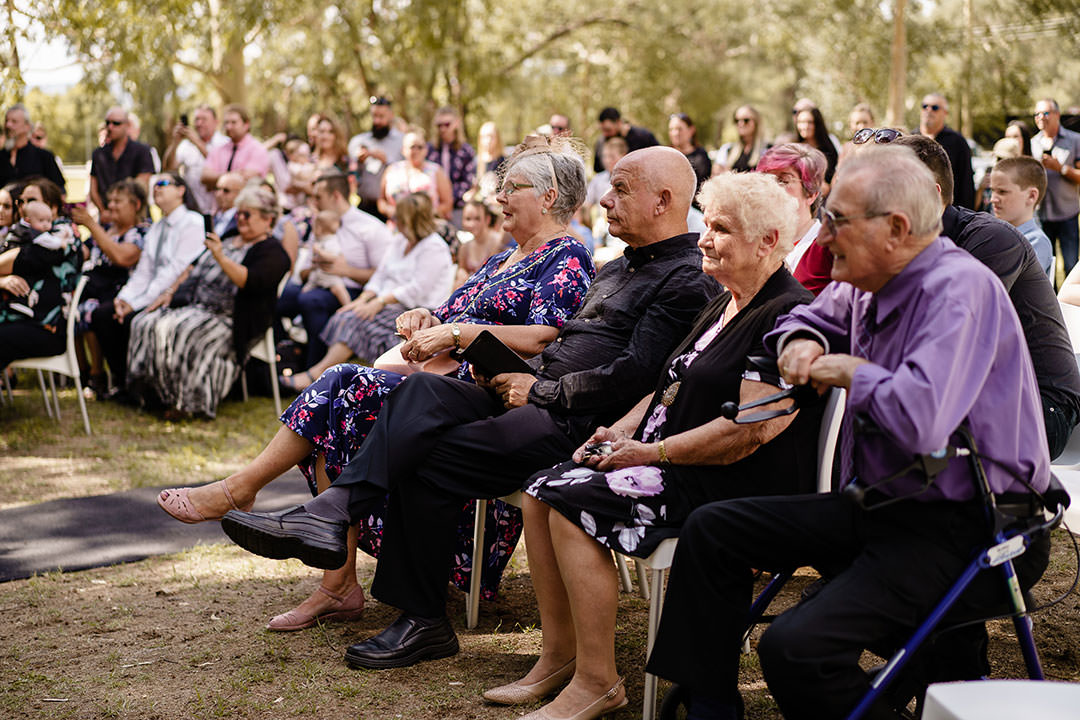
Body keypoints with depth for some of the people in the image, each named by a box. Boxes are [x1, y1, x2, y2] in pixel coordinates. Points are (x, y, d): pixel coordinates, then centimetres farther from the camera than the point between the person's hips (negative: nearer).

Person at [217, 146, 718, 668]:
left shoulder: (687, 281, -6)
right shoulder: (617, 269, 26)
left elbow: (631, 376, -16)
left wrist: (540, 390, -9)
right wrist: (521, 376, 5)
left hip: (576, 423, -9)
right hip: (538, 402, 9)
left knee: (427, 460, -20)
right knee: (423, 391, -16)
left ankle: (423, 620, -9)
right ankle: (331, 514, -27)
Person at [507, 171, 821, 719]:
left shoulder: (788, 317, -15)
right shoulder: (723, 305, 18)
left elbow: (749, 430, -23)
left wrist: (652, 453, -16)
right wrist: (624, 430, 5)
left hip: (735, 487, -10)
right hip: (673, 466, 10)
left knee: (573, 502, -23)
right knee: (541, 493, -3)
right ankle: (559, 655, 3)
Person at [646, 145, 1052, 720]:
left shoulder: (959, 289, -21)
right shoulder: (869, 285, 7)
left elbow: (918, 419, -37)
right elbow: (815, 315, 33)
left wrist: (854, 375, -16)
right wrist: (802, 340, 7)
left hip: (958, 529, -10)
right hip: (882, 505, 10)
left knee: (794, 647, -28)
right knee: (710, 530, 11)